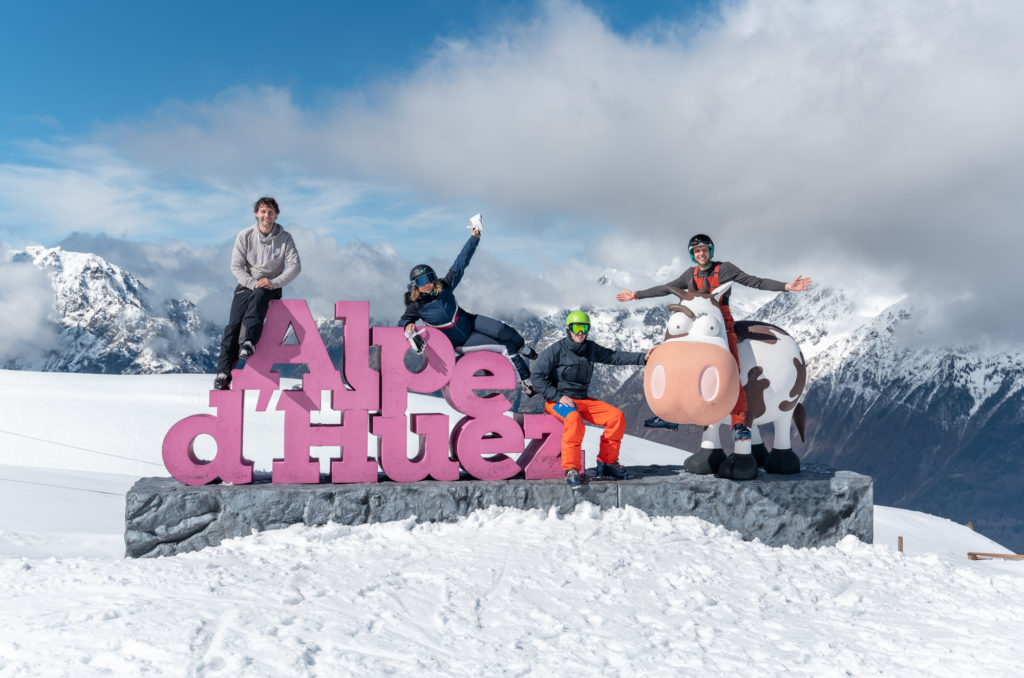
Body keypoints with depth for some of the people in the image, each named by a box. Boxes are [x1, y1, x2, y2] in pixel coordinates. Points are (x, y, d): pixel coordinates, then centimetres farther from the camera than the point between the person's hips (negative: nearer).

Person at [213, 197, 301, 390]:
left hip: (271, 287, -1)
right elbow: (236, 266, -1)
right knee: (233, 324, -18)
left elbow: (295, 266, -6)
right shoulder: (245, 236, 2)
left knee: (258, 297, -38)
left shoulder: (285, 238, 0)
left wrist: (274, 282, -19)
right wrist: (253, 283, -17)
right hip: (246, 285, 2)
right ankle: (224, 372, -21)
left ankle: (249, 342, -53)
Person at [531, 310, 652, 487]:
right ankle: (571, 469, -33)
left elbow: (614, 357, 5)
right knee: (574, 419, -38)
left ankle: (607, 463, 0)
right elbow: (537, 377, -12)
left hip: (583, 400, 6)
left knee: (616, 416, -9)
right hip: (558, 400, -6)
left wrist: (642, 358, -7)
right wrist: (559, 397, -19)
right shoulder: (556, 350, -9)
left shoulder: (590, 349, 8)